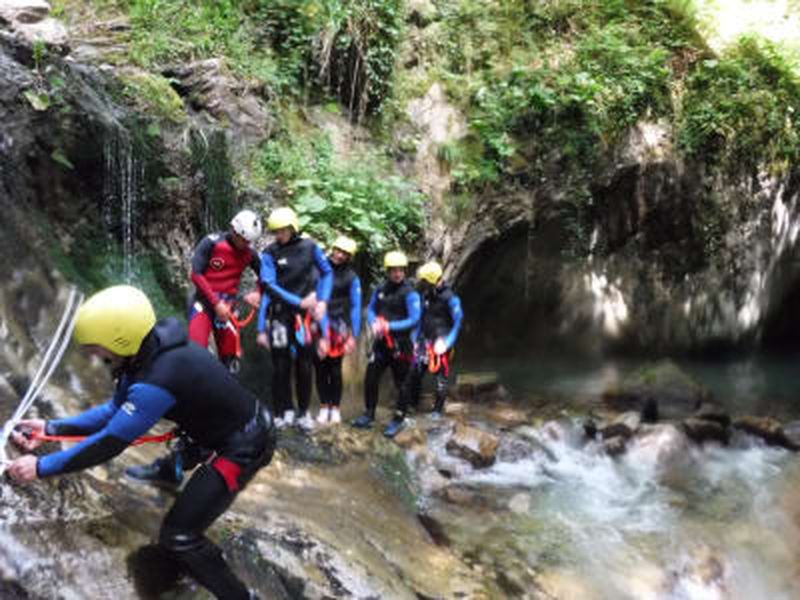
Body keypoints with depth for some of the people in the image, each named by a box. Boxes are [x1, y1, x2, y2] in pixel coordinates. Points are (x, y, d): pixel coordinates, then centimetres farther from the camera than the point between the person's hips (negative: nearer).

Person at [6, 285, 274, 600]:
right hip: (246, 420, 9)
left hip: (245, 447, -9)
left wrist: (42, 467, -15)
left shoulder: (157, 381, -31)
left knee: (177, 537, -7)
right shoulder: (154, 349, -3)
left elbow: (110, 443, -24)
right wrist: (51, 427, 1)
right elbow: (115, 410, 5)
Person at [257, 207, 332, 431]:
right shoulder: (270, 253, -4)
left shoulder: (310, 247, 0)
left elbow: (327, 272, 9)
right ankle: (283, 412, 13)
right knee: (281, 366, 1)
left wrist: (322, 301, -1)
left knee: (304, 365, 4)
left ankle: (303, 412, 16)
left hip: (304, 315, 1)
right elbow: (269, 288, -8)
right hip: (280, 314, 0)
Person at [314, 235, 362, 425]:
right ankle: (323, 407, 13)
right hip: (318, 325, 1)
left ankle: (335, 408, 13)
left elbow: (355, 306, 4)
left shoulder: (351, 277, 2)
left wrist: (353, 335, 0)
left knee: (335, 368, 3)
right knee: (320, 367, 3)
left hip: (338, 326, -1)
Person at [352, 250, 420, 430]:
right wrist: (373, 324, -7)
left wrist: (390, 326, -19)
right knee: (370, 377, 0)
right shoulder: (381, 289, 7)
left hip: (401, 343, -4)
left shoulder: (410, 293, -10)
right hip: (381, 341, 4)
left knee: (401, 382, 5)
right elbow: (371, 309, 15)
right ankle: (369, 414, 13)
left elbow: (414, 320, -14)